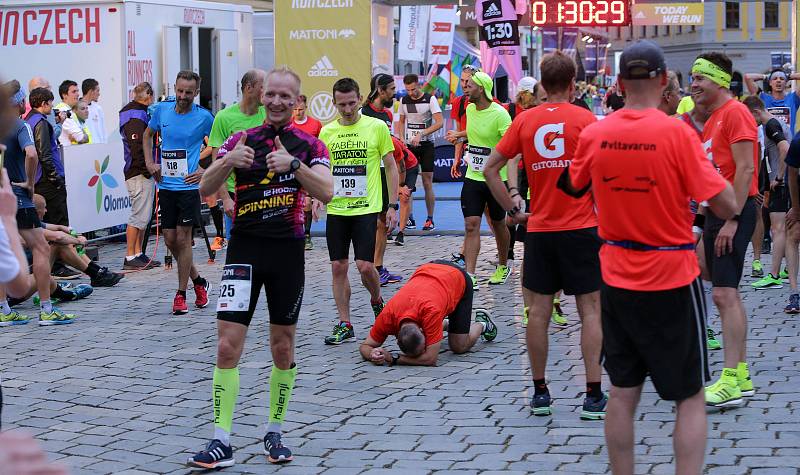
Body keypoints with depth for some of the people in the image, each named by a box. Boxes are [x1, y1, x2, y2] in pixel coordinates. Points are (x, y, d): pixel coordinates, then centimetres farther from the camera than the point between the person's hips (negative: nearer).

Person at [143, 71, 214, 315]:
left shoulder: (204, 117, -6)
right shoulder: (162, 109, 4)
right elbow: (148, 135, 21)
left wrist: (206, 170, -5)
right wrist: (149, 163, 9)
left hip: (188, 185, -4)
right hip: (166, 185, 4)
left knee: (183, 238, -5)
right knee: (170, 239, 6)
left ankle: (181, 294, 4)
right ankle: (199, 282, 26)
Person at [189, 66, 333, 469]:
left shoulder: (308, 145, 2)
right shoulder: (241, 140, 5)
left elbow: (326, 193, -13)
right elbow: (205, 188, -3)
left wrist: (294, 164, -28)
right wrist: (228, 161, -22)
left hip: (288, 251, 0)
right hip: (244, 249, 0)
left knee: (283, 347, 8)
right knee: (227, 345, -8)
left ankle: (274, 432, 23)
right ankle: (221, 441, -5)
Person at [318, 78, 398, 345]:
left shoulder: (377, 127, -2)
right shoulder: (327, 132, 6)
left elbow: (391, 167, 3)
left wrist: (393, 206, -1)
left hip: (366, 208, -3)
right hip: (336, 210, 3)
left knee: (365, 266, -10)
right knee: (338, 267, 3)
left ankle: (377, 301, 21)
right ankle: (344, 325, 12)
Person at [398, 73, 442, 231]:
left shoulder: (430, 99, -8)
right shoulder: (404, 100, 6)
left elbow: (439, 122, -16)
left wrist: (421, 134, -24)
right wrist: (401, 139, 3)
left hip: (426, 145, -4)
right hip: (409, 146, 4)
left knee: (427, 183, -2)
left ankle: (430, 219, 5)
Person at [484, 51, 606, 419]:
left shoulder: (525, 120, 3)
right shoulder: (585, 119, -6)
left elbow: (491, 169, 3)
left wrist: (513, 209, 8)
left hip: (539, 229, 3)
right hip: (581, 228, -2)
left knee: (539, 311, 8)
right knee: (590, 310, 3)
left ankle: (540, 392, 14)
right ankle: (593, 395, 1)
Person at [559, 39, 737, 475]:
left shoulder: (593, 135, -4)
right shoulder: (677, 133, -16)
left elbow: (574, 186, 16)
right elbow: (725, 207, -15)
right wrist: (716, 173, 4)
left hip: (617, 279, 4)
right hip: (672, 279, -4)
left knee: (623, 392, 13)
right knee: (689, 397, 6)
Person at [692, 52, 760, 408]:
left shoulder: (735, 113, -12)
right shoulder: (713, 118, 18)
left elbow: (746, 169, -19)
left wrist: (732, 220, -23)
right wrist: (706, 220, 19)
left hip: (734, 211, -10)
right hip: (716, 212, 10)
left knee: (724, 294, -15)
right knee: (727, 294, 11)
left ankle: (731, 382, -17)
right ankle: (741, 376, 17)